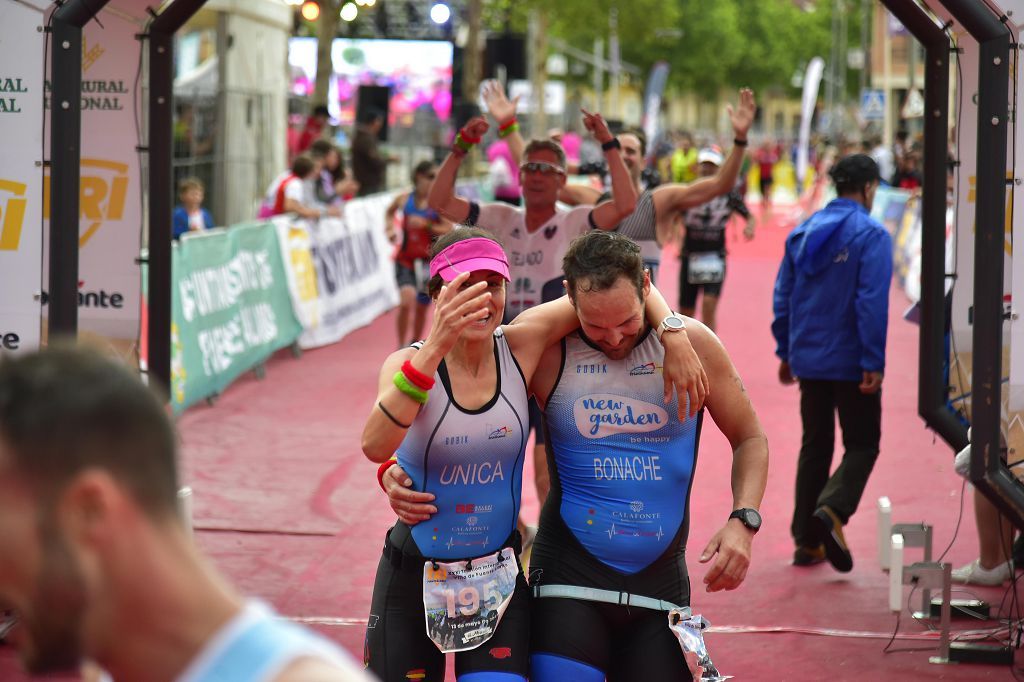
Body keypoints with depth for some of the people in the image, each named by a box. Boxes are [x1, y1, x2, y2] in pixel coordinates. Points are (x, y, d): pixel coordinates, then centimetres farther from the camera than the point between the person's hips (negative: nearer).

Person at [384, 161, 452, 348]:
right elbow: (389, 212, 20)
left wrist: (426, 225, -24)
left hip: (429, 261, 1)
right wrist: (390, 229, 4)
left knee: (421, 307, 10)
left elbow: (448, 229, -14)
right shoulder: (404, 199, -2)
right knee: (406, 300, -20)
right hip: (405, 260, -1)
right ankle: (401, 346, -8)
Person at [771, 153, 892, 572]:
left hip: (808, 361, 6)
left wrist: (786, 352, 17)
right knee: (862, 444, 5)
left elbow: (783, 296, 10)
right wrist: (874, 362, -16)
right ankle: (832, 510, -21)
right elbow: (872, 303, -18)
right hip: (851, 362, -6)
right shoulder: (870, 235, -11)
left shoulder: (802, 233, 7)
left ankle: (807, 540, 13)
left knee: (814, 446, 14)